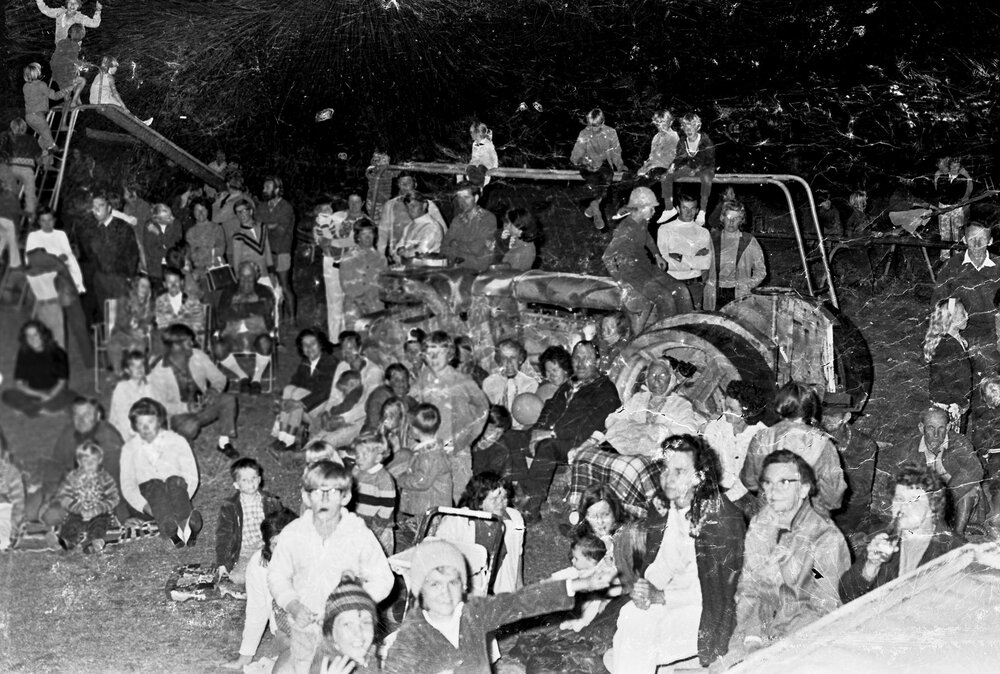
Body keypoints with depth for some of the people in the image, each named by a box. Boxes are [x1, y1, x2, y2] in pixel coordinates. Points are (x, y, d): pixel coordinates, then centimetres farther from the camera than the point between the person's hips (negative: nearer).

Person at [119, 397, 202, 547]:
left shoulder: (177, 441, 16)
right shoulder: (129, 449, 17)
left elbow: (192, 476, 6)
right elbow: (127, 485, 5)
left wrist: (180, 500, -15)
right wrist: (145, 506, -16)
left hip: (177, 489, 0)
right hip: (146, 496, 0)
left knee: (174, 481, -34)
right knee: (154, 484, -35)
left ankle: (186, 525, -62)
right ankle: (171, 531, -62)